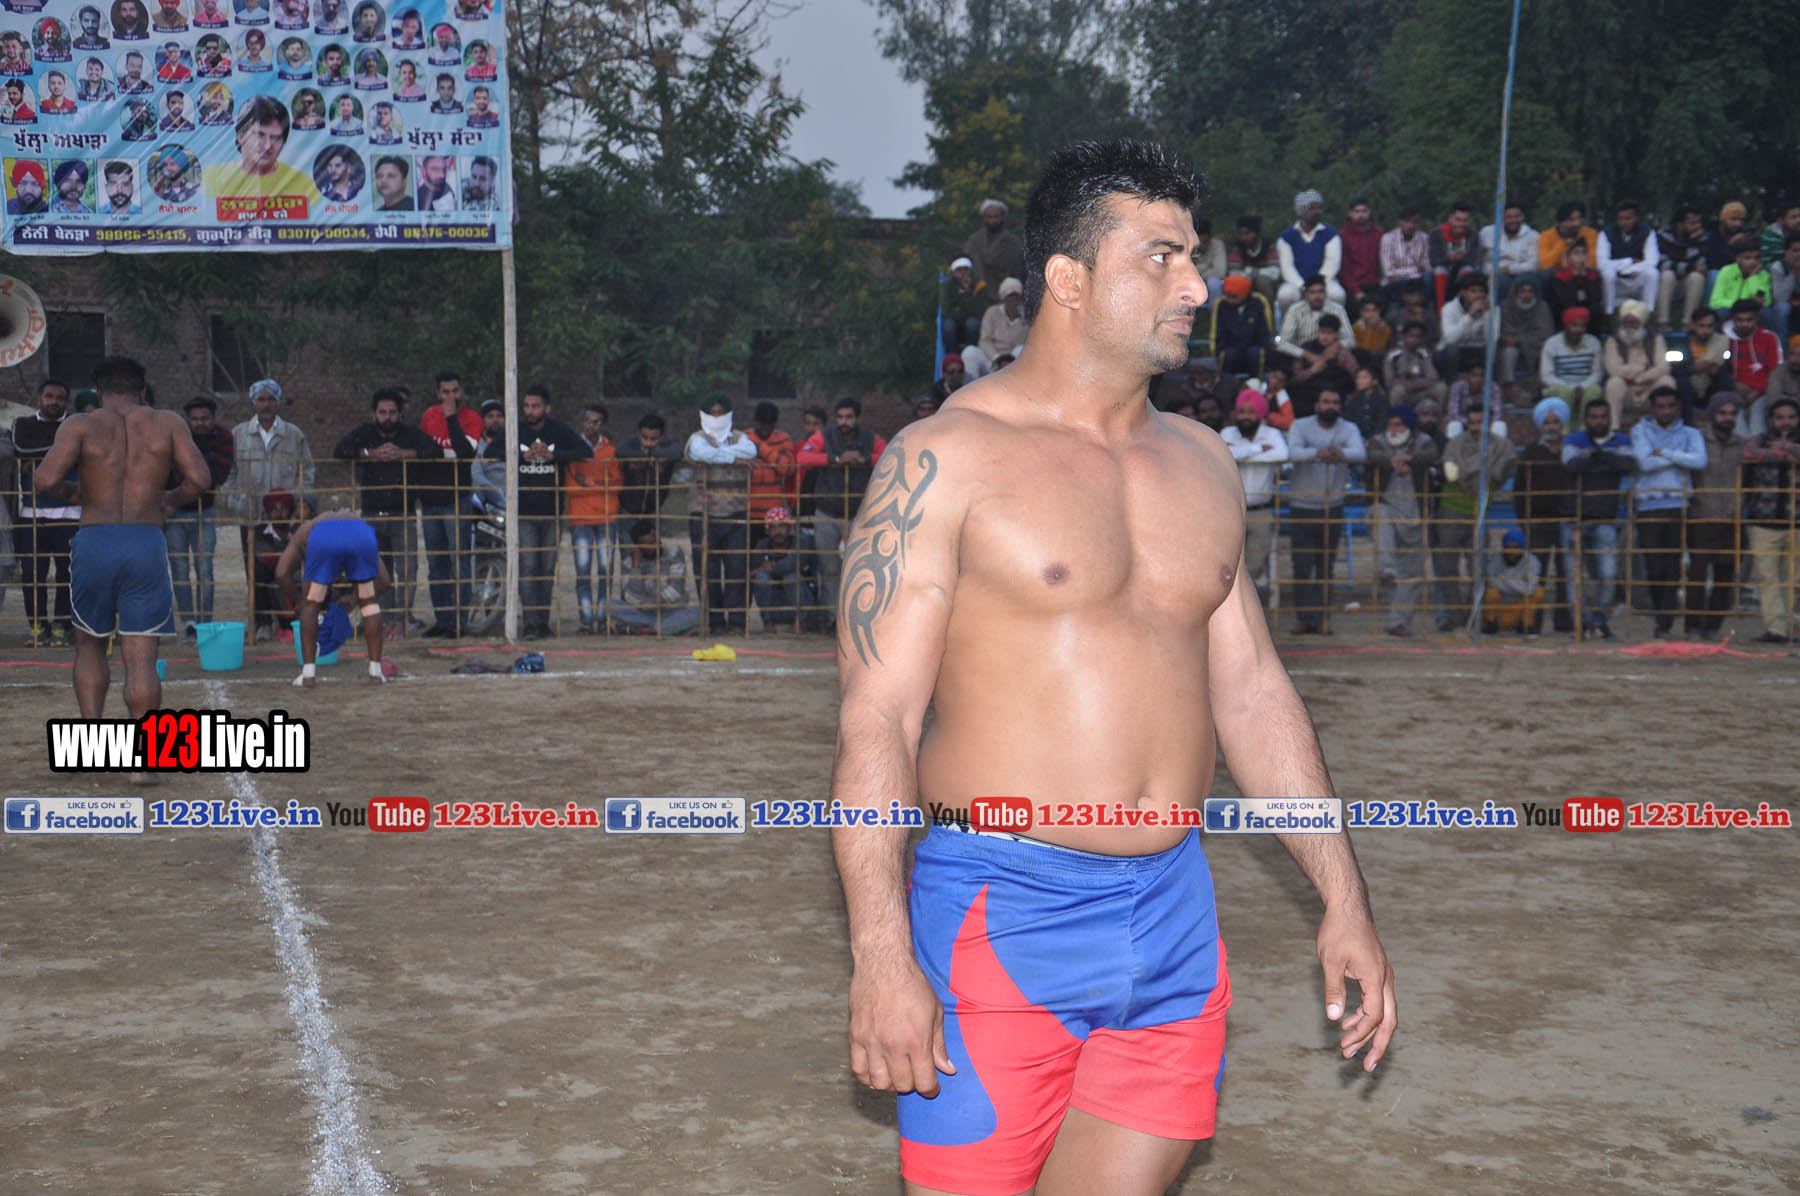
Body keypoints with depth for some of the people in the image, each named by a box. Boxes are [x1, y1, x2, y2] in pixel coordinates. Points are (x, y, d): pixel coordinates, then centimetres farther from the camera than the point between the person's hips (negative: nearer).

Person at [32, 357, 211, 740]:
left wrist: (68, 491, 14)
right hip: (147, 544, 0)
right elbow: (199, 479, -2)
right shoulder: (167, 423, 9)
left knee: (90, 645, 20)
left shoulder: (80, 425, 4)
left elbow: (45, 482, -8)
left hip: (93, 542, 0)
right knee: (141, 656, 2)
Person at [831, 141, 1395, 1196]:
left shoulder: (1200, 464, 12)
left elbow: (1252, 686, 16)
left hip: (1178, 921, 6)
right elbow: (875, 720, -12)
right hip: (1000, 918, -5)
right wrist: (881, 957, -20)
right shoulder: (948, 460, -8)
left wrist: (1344, 897, 14)